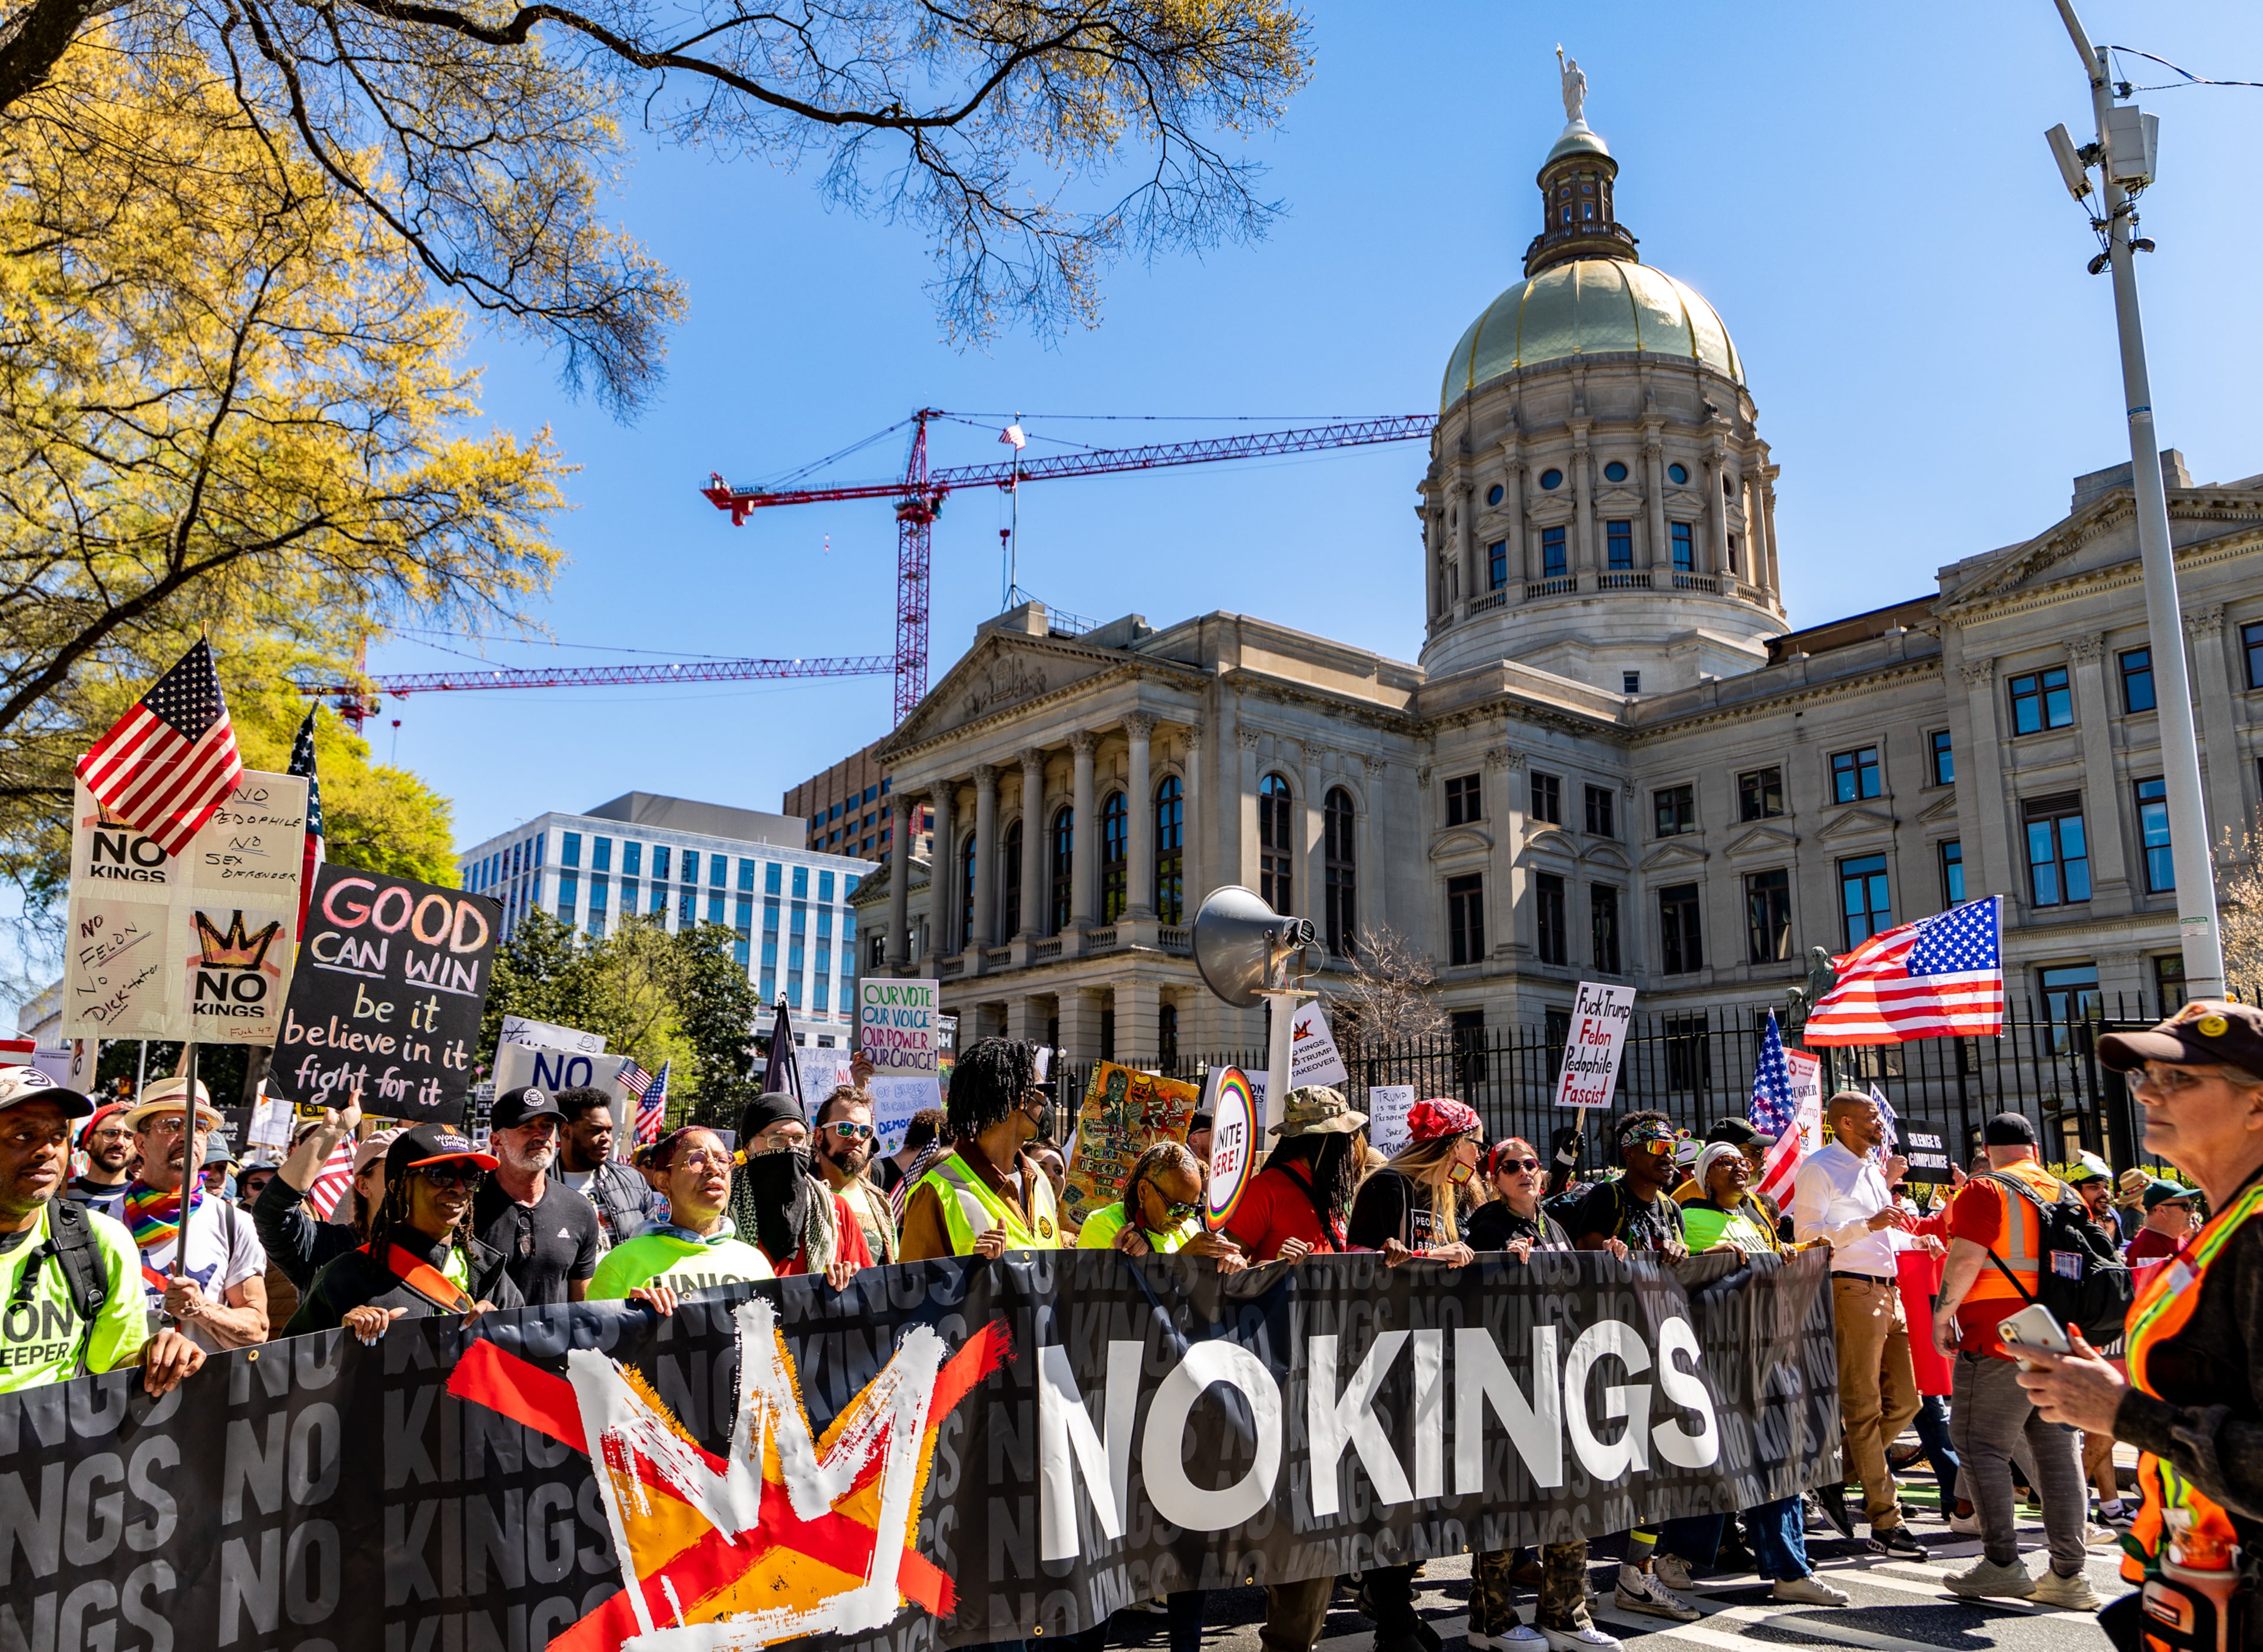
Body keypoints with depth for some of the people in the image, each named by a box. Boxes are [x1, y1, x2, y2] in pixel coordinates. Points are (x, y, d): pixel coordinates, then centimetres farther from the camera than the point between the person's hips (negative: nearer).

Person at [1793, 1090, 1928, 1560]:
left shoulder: (1872, 1168, 20)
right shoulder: (1818, 1168, -7)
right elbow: (1806, 1236, -15)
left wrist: (1889, 1184, 19)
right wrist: (1867, 1224, -22)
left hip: (1888, 1291, 9)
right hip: (1852, 1291, -9)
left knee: (1903, 1403, 11)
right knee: (1864, 1409, -4)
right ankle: (1886, 1525, -1)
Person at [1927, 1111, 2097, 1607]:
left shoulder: (1986, 1192, -8)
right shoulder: (2063, 1193, 13)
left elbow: (1965, 1259, -17)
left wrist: (1942, 1315, -6)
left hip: (2000, 1342, -7)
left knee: (1981, 1445, -1)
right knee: (2058, 1450, 8)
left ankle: (2002, 1562, -3)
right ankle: (2068, 1573, 10)